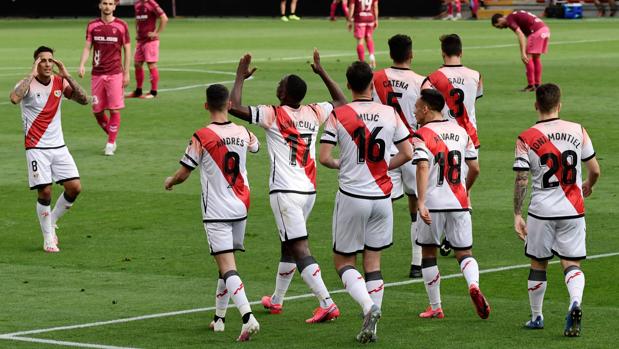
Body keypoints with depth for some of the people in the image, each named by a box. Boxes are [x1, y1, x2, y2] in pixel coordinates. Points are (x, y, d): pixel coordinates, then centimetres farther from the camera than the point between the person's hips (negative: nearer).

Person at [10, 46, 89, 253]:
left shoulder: (60, 82, 4)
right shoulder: (28, 84, -10)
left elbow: (84, 100, -6)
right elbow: (14, 98, -32)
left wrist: (67, 76, -13)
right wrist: (32, 74, -27)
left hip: (58, 146, 5)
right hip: (36, 148, -5)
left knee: (74, 187, -3)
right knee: (45, 192, -9)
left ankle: (52, 222, 20)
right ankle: (48, 238, 7)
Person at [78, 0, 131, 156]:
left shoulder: (121, 25, 0)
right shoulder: (92, 25, 6)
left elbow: (127, 49, 3)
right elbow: (87, 47, 5)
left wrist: (126, 73, -1)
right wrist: (82, 65, -11)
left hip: (115, 74, -3)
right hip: (97, 73, 3)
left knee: (114, 110, -6)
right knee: (97, 111, 4)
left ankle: (111, 143, 4)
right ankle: (112, 138, 24)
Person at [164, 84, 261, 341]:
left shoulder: (201, 137, -13)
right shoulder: (243, 133, 2)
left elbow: (183, 174, -8)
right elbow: (255, 146, 29)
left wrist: (170, 182, 14)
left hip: (216, 212, -5)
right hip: (240, 208, 5)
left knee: (227, 266, -11)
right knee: (227, 263, 19)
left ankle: (248, 317, -27)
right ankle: (219, 317, 27)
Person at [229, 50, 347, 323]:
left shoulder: (273, 115, -10)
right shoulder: (314, 113, 6)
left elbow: (234, 107, -15)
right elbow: (342, 103, 25)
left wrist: (241, 77, 0)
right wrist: (321, 72, 28)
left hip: (285, 192, -7)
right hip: (309, 191, 7)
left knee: (299, 250, -10)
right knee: (288, 245, 21)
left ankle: (326, 304, -21)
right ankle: (276, 300, 35)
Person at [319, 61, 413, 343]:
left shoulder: (338, 116, -8)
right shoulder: (390, 113, 0)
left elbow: (324, 157, -12)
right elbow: (407, 153, 4)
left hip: (351, 196, -3)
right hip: (382, 197, 3)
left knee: (343, 261, 9)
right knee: (373, 261, 11)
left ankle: (368, 306, -15)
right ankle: (370, 327, 6)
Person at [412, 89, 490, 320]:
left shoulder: (422, 135, -7)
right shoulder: (461, 132, 11)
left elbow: (423, 168, -21)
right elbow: (474, 169, 14)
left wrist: (421, 202, -26)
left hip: (433, 204, -4)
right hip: (459, 203, 4)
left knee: (428, 253, 13)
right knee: (464, 252, 10)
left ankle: (435, 308, 15)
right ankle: (474, 285, -22)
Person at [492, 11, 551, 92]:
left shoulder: (509, 19, -3)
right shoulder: (515, 16, 25)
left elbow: (520, 35, -16)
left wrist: (523, 53, -20)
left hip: (537, 31, -9)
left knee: (528, 58, -3)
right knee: (536, 58, 17)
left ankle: (531, 85, -2)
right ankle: (537, 84, 20)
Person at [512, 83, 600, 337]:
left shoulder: (526, 138, -7)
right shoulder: (578, 131, -1)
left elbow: (521, 180, -10)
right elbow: (595, 170, 5)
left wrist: (517, 215, -3)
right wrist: (588, 185, 26)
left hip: (542, 211, -1)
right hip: (573, 211, 1)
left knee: (538, 265, 14)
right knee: (572, 264, 4)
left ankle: (536, 317, 26)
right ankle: (575, 303, -24)